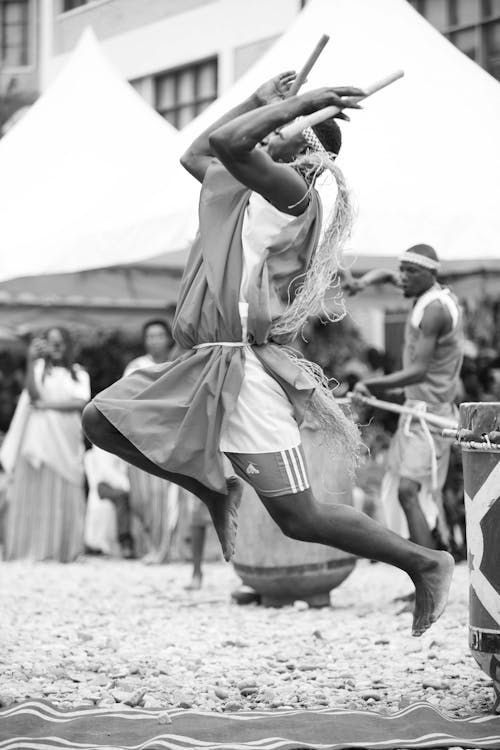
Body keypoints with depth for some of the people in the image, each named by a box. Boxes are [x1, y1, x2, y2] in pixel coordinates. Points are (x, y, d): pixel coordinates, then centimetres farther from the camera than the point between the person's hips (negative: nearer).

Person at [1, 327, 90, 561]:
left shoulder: (79, 374, 14)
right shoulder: (40, 367, 12)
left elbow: (81, 402, -1)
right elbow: (33, 393, -6)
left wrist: (47, 404, -5)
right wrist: (31, 360, -13)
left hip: (66, 440, 1)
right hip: (38, 438, -1)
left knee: (64, 496, -5)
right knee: (32, 492, -7)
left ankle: (63, 550, -6)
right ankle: (29, 549, -9)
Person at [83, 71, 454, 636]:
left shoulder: (292, 191, -11)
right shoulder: (246, 189, 18)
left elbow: (227, 143, -27)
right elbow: (195, 155, 34)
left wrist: (300, 104, -17)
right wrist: (260, 100, 28)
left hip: (245, 371, -9)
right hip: (206, 364, 9)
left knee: (299, 520, -8)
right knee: (102, 419, 7)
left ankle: (424, 564, 7)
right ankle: (215, 490, 18)